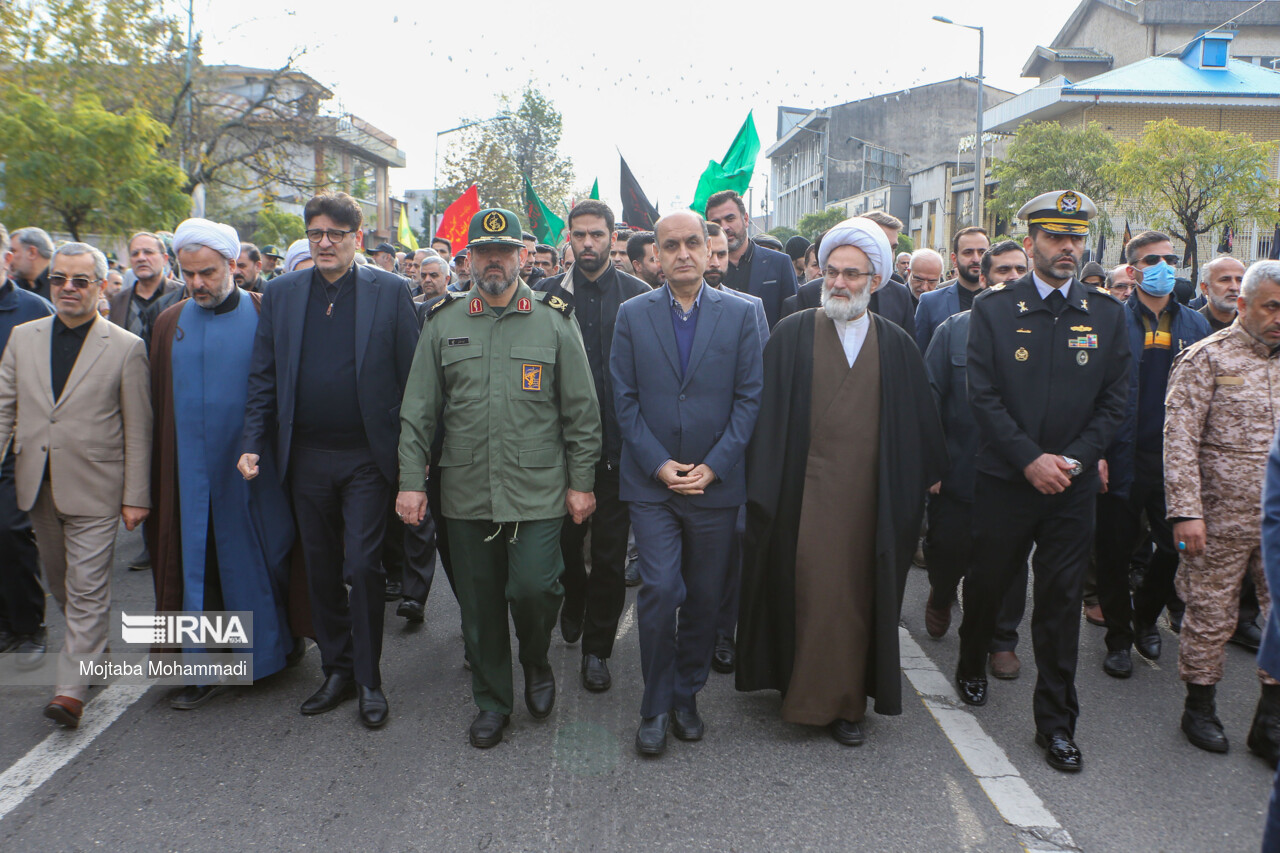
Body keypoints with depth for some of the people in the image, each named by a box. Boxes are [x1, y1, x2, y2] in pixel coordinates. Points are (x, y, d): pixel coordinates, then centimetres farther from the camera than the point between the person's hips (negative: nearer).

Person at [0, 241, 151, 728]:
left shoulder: (126, 347, -5)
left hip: (94, 489, -5)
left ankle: (71, 688, 3)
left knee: (87, 589, -3)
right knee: (59, 583, 18)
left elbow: (138, 431, -5)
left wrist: (136, 496, -6)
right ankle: (90, 646, 39)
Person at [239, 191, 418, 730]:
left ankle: (368, 680, 13)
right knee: (321, 570, 12)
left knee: (362, 567, -3)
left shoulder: (390, 292, -1)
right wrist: (253, 443, -1)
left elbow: (411, 374, -3)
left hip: (367, 457, -3)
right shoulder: (281, 294, 8)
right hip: (306, 457, 4)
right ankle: (337, 671, 27)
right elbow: (263, 376, 8)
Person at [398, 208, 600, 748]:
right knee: (479, 603, 9)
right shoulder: (443, 323, 8)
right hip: (466, 493, 2)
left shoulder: (555, 321, 3)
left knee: (532, 588, -10)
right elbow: (418, 412, 8)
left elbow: (582, 412, 3)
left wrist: (581, 482, 0)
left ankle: (536, 663, 23)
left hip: (538, 491, -2)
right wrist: (411, 480, 2)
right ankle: (491, 702, 29)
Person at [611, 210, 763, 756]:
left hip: (716, 482, 1)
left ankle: (687, 696, 27)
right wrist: (660, 464, -8)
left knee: (705, 598, 9)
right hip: (651, 484, -1)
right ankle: (656, 708, 10)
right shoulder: (633, 315, 3)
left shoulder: (739, 313, 2)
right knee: (659, 591, -8)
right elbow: (625, 400, 2)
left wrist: (712, 466, -9)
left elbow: (749, 398, 0)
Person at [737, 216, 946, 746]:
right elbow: (769, 413, 0)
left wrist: (923, 480, 11)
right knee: (809, 589, 0)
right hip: (806, 489, -1)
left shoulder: (896, 345, 7)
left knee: (857, 595, 6)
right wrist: (764, 486, -4)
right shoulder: (792, 335, 2)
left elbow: (918, 423, 12)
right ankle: (809, 694, 17)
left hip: (868, 495, 2)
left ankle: (847, 701, 19)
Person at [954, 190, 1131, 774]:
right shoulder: (992, 309, -2)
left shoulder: (1107, 315, 5)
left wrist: (1072, 460, -9)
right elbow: (983, 396, -7)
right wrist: (1031, 459, -13)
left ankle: (1056, 721, 17)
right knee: (987, 583, 13)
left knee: (1061, 600, 5)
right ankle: (972, 668, 41)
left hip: (1073, 484, 1)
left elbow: (1114, 401, 4)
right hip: (1004, 479, -1)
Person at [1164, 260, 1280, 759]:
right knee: (1211, 618, 6)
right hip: (1222, 518, -5)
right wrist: (1186, 511, -18)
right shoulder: (1207, 358, -6)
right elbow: (1179, 439, -11)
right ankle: (1200, 708, 26)